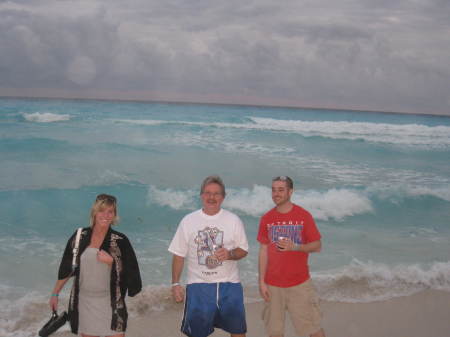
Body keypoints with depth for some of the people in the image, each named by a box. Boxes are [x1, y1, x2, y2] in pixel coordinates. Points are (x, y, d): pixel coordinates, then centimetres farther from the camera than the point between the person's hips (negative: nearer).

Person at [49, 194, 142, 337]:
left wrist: (112, 261, -19)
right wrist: (55, 293, 10)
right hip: (84, 301, 2)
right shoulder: (80, 237, -2)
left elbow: (130, 272, -5)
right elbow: (66, 269, 7)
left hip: (110, 302, -2)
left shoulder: (120, 241, -7)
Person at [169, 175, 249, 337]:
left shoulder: (233, 220, 1)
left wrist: (229, 254, -17)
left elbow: (243, 250, 5)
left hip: (229, 284, 0)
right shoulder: (188, 221, 1)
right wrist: (175, 284, 0)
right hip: (198, 286, 0)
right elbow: (179, 255, 4)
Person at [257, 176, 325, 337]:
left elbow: (317, 246, -3)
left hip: (300, 283, -2)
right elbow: (263, 251, 5)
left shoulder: (303, 215, -5)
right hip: (273, 285, 2)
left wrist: (295, 247, -21)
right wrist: (261, 281, 0)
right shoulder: (266, 218, 2)